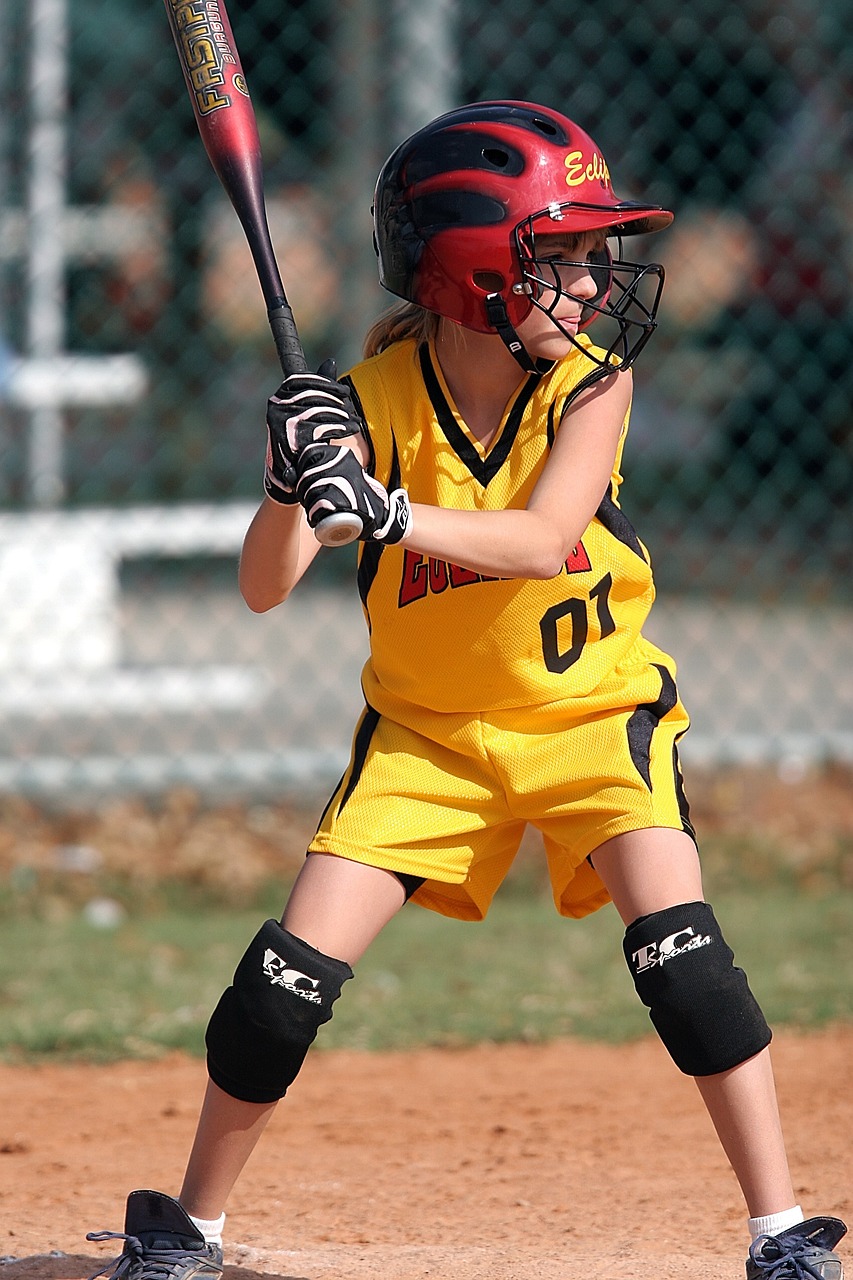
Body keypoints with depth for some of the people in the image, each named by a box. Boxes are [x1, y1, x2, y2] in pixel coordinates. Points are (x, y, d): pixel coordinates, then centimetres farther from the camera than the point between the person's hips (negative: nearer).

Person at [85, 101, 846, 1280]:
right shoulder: (373, 401, -17)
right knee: (293, 970, -6)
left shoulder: (592, 384, -16)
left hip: (591, 709, -1)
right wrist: (293, 486, -42)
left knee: (679, 943, -21)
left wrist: (389, 516, -47)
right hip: (427, 726, 1)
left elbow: (544, 539, -33)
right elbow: (265, 589, -22)